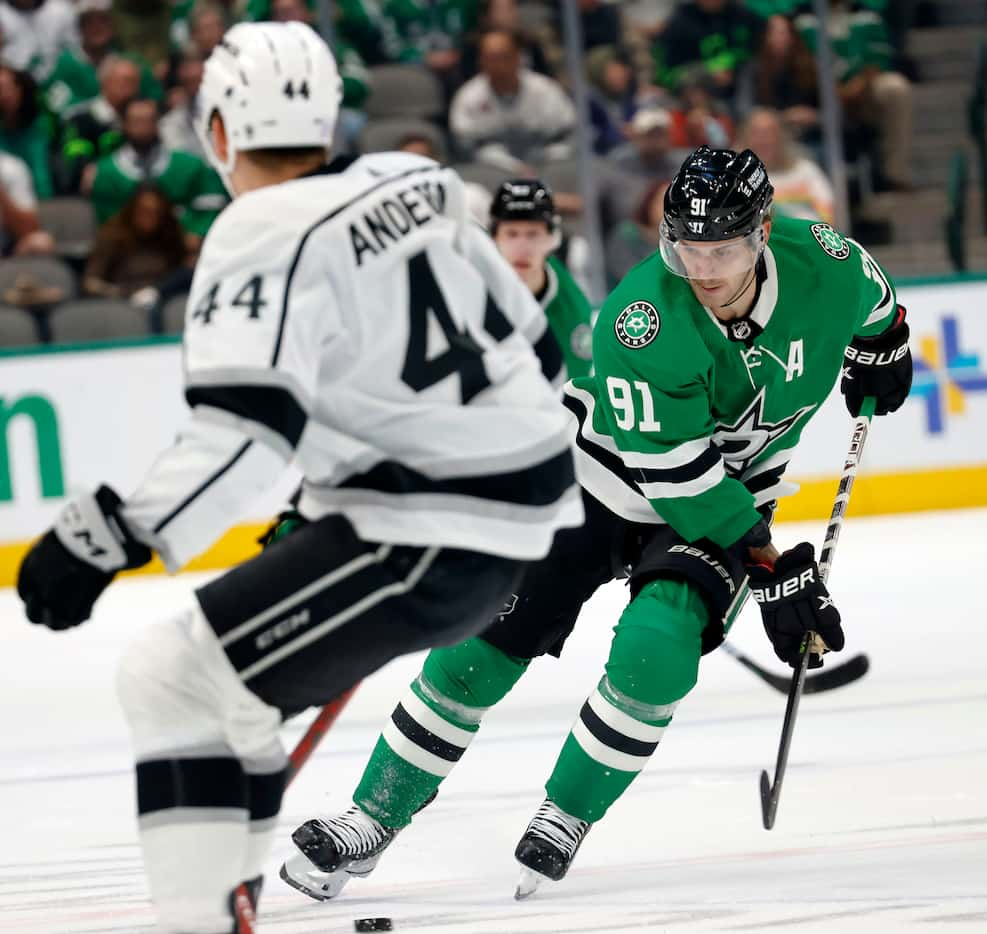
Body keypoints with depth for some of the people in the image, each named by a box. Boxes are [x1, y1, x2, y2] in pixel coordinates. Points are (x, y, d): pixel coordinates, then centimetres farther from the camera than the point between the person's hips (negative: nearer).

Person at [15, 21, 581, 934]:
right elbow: (513, 322, 19)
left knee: (173, 675, -10)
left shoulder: (267, 235, -15)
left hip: (434, 534, -9)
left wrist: (107, 539, -31)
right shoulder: (414, 183, 8)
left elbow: (244, 431, -27)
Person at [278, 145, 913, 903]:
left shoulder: (825, 263, -21)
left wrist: (881, 352, 21)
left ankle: (564, 822, -2)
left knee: (655, 649, -23)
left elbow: (872, 300, 7)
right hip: (606, 475, -2)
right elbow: (676, 474, -30)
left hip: (732, 492, 2)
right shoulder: (644, 318, -32)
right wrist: (770, 567, -28)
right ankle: (372, 821, 6)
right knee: (489, 641, -7)